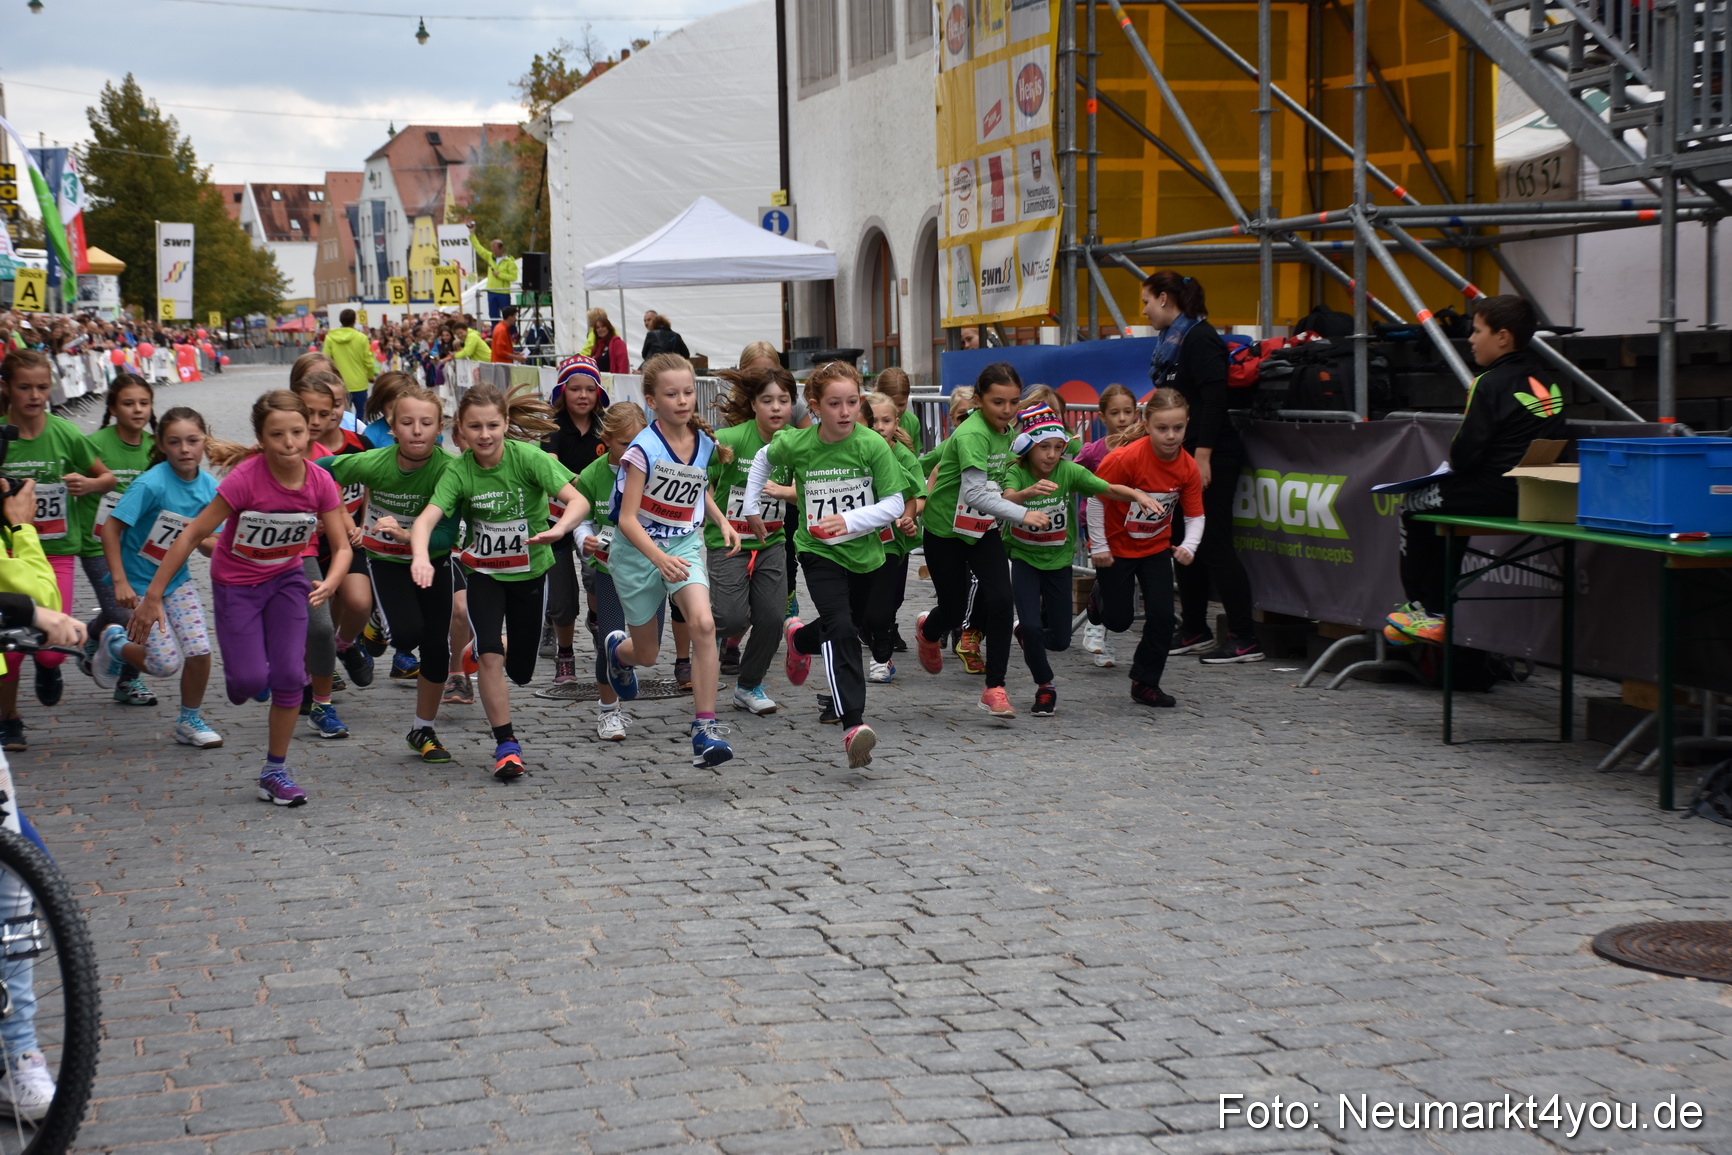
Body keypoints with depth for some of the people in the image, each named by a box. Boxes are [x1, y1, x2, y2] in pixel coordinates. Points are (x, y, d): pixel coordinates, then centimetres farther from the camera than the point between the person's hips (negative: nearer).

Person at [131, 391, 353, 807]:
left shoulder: (320, 482, -17)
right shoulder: (245, 479, -28)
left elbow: (342, 546, -11)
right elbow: (193, 535, -23)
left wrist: (329, 584, -33)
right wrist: (153, 597, -22)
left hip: (286, 579, 3)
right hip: (235, 585, -3)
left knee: (290, 674, -8)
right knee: (251, 680, -12)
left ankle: (275, 771, 9)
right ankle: (237, 679, 28)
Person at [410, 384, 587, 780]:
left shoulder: (528, 458, -19)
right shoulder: (459, 471, -16)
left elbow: (578, 500, -27)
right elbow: (427, 518, -28)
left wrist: (559, 528, -48)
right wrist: (421, 556, -49)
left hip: (530, 571, 0)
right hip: (484, 572, 0)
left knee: (520, 671, 10)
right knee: (491, 656, -21)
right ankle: (506, 744, -7)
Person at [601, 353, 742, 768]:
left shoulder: (703, 442, -4)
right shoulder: (644, 449, -20)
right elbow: (627, 519, -21)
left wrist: (722, 522, 3)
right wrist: (660, 559, -35)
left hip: (685, 545, 3)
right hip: (638, 551, -3)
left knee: (703, 624, -24)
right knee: (646, 653, 11)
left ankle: (705, 729, -19)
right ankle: (617, 647, 52)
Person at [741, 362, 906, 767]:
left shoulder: (873, 445, -17)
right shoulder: (795, 444, -13)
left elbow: (893, 504, -14)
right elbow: (764, 457, 11)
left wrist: (849, 520, -27)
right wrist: (752, 507, 12)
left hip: (866, 552, 3)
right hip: (820, 553, -3)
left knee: (871, 627, 21)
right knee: (841, 631, -22)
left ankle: (800, 637, 53)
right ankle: (853, 726, -27)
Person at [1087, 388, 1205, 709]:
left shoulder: (1188, 468, -15)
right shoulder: (1126, 458, -28)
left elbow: (1195, 516, -7)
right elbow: (1095, 497, -18)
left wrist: (1189, 546, -27)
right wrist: (1099, 546, -14)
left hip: (1156, 547, 3)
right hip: (1115, 547, -3)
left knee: (1162, 616, -6)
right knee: (1119, 619, 7)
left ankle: (1145, 682, 12)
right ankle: (1102, 594, 44)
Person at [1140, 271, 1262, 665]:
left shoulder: (1200, 338, -14)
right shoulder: (1174, 339, 15)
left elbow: (1214, 400, -22)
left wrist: (1203, 456, -25)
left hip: (1212, 456, -10)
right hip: (1186, 455, 10)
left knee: (1214, 544, -9)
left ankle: (1245, 639, -6)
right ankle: (1194, 632, 21)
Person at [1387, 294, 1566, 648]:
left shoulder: (1491, 384, -13)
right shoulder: (1545, 383, 12)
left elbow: (1465, 454, -17)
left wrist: (1453, 460, 7)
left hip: (1498, 494, -9)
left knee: (1414, 507, 11)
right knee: (1444, 503, 28)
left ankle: (1427, 613, 15)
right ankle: (1438, 609, 30)